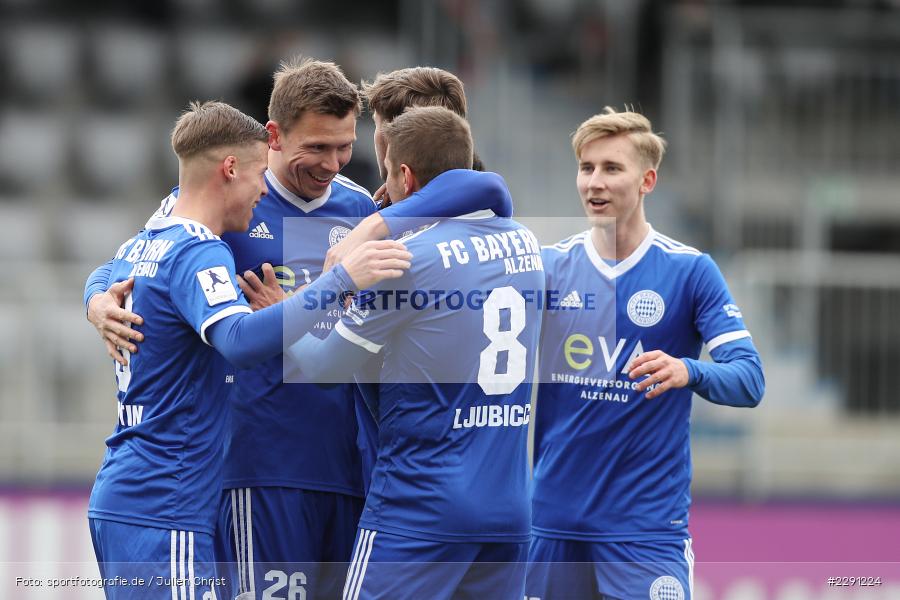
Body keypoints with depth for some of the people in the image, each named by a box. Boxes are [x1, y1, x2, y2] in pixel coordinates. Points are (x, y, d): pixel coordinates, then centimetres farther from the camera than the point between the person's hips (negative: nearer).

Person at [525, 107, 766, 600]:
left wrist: (688, 372, -31)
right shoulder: (550, 266, 5)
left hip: (646, 522, -3)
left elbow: (749, 380, -11)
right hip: (554, 517, 3)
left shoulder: (689, 270, -4)